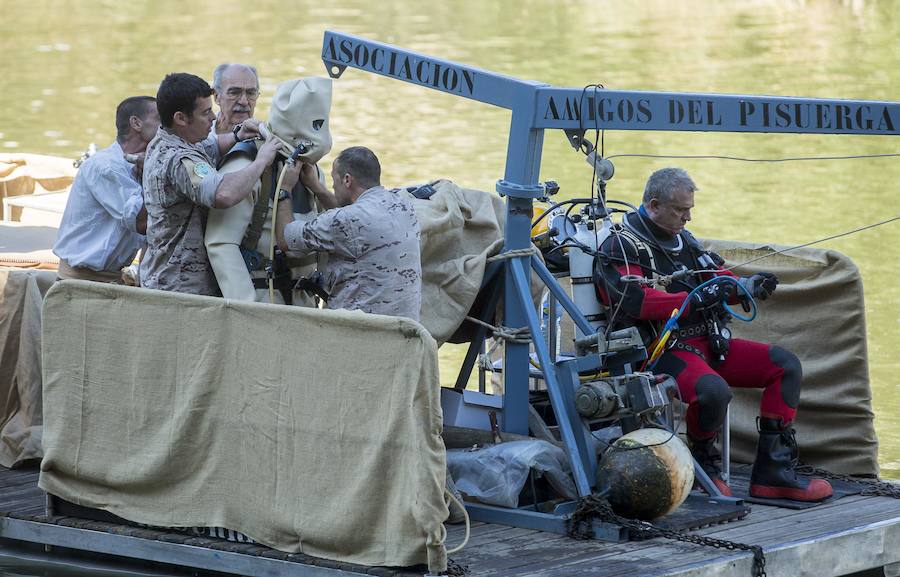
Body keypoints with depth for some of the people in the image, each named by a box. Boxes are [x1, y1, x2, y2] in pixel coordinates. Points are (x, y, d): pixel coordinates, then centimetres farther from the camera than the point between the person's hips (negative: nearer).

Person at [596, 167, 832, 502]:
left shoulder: (684, 240, 20)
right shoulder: (621, 247, -6)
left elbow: (719, 279, 21)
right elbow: (635, 301, -22)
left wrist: (746, 286, -3)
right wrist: (695, 298, -29)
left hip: (709, 342, 9)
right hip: (663, 352, -9)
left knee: (786, 365, -4)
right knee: (714, 391, -38)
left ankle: (772, 473, -7)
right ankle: (702, 461, -6)